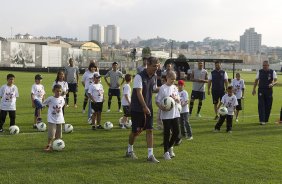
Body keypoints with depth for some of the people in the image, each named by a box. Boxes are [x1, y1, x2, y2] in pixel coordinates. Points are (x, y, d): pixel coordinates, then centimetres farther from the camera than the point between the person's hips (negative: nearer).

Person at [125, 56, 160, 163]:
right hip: (137, 108, -6)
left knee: (149, 130, -1)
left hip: (148, 108, 6)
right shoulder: (139, 76, -17)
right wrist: (145, 107, -29)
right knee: (136, 131, 5)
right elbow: (139, 93, -23)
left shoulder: (154, 77, 5)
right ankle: (129, 151, 28)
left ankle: (150, 155, 3)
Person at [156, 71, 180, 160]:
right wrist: (162, 108, -27)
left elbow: (179, 100, 13)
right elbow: (157, 101, -9)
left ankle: (170, 147, 29)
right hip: (166, 114, -5)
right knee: (167, 133, 0)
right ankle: (166, 152, 13)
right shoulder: (163, 88, -9)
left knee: (176, 131, 6)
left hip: (175, 113, 5)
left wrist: (176, 98, -9)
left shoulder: (175, 87, 8)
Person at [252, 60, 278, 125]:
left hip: (269, 91, 0)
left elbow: (276, 81, -9)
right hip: (261, 91, 0)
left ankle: (266, 119, 21)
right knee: (261, 105, -9)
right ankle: (262, 120, -11)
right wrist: (254, 89, 8)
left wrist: (272, 84, -31)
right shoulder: (259, 72, 5)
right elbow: (256, 81, 13)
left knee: (268, 106, 6)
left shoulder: (272, 72, 0)